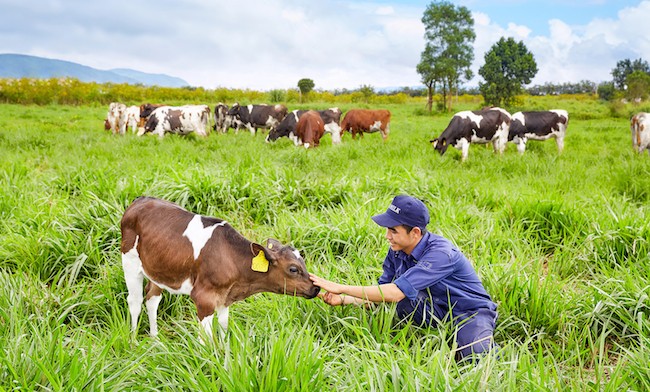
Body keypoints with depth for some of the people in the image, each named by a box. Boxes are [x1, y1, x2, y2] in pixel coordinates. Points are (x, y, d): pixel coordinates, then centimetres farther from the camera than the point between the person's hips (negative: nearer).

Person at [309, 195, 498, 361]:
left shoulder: (440, 253, -32)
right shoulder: (397, 251, -8)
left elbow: (394, 293, -39)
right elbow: (382, 292, -1)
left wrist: (341, 288, -35)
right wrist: (343, 299, -19)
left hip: (472, 312, -6)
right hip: (438, 310, 6)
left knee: (476, 356, -35)